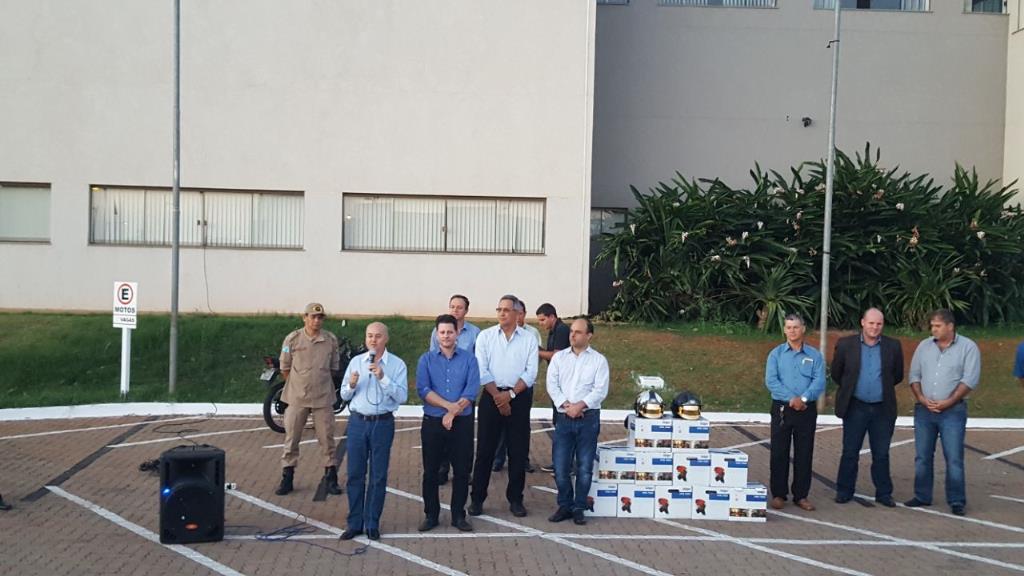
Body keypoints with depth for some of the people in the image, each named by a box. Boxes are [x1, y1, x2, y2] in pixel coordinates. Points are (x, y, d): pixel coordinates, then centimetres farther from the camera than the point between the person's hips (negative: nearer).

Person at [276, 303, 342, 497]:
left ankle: (330, 477, 16)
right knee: (291, 439, 6)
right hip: (297, 398, 0)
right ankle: (287, 478, 16)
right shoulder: (292, 339, -5)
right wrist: (297, 386, 10)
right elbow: (285, 368, 7)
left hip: (323, 398, 1)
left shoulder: (331, 340, -1)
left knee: (327, 439, 5)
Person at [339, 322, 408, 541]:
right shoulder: (356, 362, 8)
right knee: (355, 474, 6)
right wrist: (351, 386, -11)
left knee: (378, 476, 5)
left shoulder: (397, 364, -2)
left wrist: (383, 378, -21)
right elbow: (344, 395, 11)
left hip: (383, 423, -2)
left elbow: (402, 396, -12)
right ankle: (355, 523, 17)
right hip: (358, 422, 2)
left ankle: (372, 524, 16)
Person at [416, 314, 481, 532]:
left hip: (462, 422, 0)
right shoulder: (426, 359, 3)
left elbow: (472, 391, -8)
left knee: (462, 470, 4)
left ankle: (458, 515, 17)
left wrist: (452, 413, -15)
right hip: (432, 422, 1)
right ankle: (431, 515, 18)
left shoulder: (469, 359, 2)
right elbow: (422, 389, -9)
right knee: (430, 471, 6)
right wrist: (449, 405, -18)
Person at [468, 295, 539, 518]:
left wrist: (510, 394, -12)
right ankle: (477, 498, 10)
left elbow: (530, 373, -2)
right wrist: (497, 396, -11)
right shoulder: (485, 336, 3)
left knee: (518, 451, 5)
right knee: (485, 449, 2)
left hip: (519, 397, 1)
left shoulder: (529, 339, 4)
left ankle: (515, 499, 17)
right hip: (491, 396, 0)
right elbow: (482, 371, -4)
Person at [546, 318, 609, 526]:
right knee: (560, 467, 1)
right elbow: (551, 384, 1)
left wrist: (580, 405, -17)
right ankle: (564, 505, 16)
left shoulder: (599, 360, 3)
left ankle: (579, 508, 13)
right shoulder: (559, 357, 9)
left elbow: (600, 390, -5)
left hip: (588, 418, -2)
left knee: (585, 467, 2)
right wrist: (566, 405, -12)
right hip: (564, 418, 2)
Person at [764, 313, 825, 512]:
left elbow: (819, 382, -6)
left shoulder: (814, 355, 5)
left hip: (807, 410, 1)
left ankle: (801, 495, 14)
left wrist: (803, 398, -21)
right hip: (782, 409, 0)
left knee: (804, 454, 5)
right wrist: (791, 399, -17)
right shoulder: (776, 354, 4)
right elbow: (771, 381, -7)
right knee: (779, 453, 2)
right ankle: (778, 494, 11)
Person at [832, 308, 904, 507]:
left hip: (883, 409, 1)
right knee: (850, 453, 6)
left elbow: (898, 375, 11)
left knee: (881, 454, 9)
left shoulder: (893, 346, 0)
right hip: (855, 408, -1)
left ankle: (884, 493, 18)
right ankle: (844, 492, 16)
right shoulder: (846, 344, -4)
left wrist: (882, 388, 13)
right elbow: (836, 373, 7)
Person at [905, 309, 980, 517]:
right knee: (922, 456, 9)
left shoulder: (968, 347, -3)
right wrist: (922, 398, -6)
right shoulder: (924, 346, 9)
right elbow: (914, 375, 10)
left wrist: (948, 402, -14)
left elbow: (969, 380, -10)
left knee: (954, 459, -4)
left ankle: (957, 502, 4)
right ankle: (922, 496, 19)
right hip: (923, 410, 4)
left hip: (952, 411, -4)